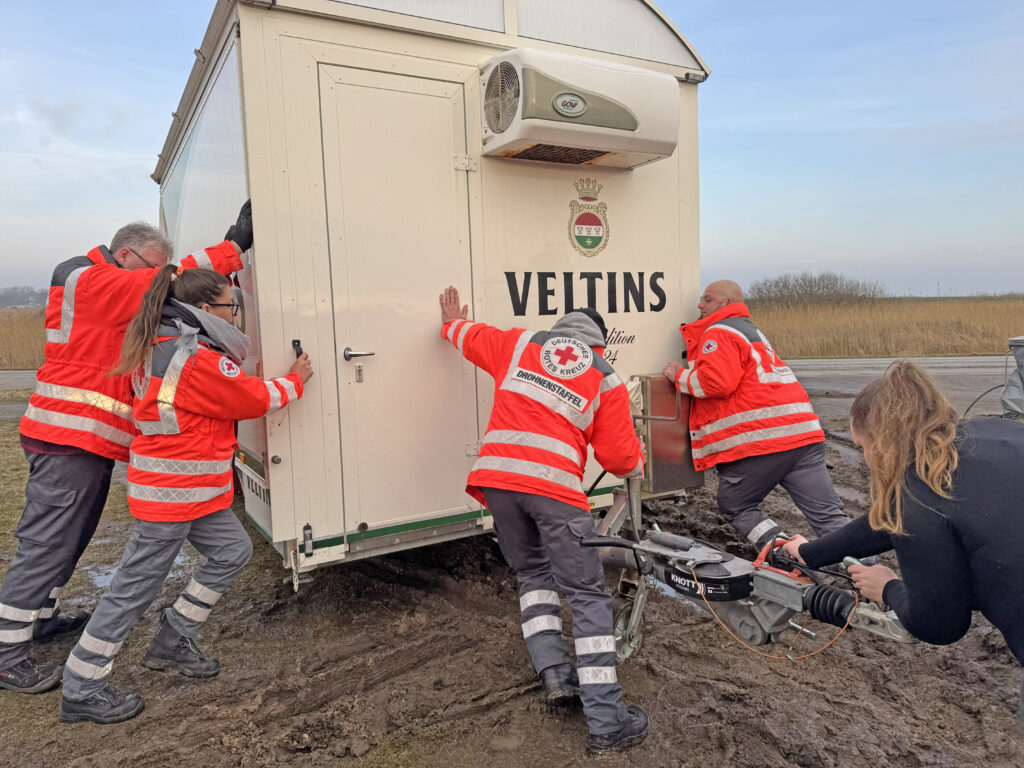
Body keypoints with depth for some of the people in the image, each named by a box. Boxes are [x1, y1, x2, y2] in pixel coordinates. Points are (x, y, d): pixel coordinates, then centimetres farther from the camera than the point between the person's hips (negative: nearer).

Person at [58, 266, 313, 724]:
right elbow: (255, 400, -10)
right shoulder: (200, 360, -22)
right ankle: (81, 692, 18)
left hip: (195, 490, 10)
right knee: (136, 585, 2)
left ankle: (172, 643, 27)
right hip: (172, 495, -10)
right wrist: (294, 382, 5)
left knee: (233, 550, 15)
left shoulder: (162, 347, 8)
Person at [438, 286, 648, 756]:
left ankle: (554, 674, 16)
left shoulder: (520, 343, 18)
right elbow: (620, 456, 11)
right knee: (588, 595, 5)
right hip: (554, 487, -3)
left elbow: (471, 337, 35)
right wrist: (639, 465, 34)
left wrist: (452, 323, 58)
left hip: (497, 477, 3)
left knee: (532, 574, 25)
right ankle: (606, 722, 4)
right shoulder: (606, 379, 13)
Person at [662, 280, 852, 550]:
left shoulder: (719, 334, -1)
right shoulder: (752, 331, 30)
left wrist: (680, 375, -3)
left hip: (759, 441, -8)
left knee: (735, 507, 12)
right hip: (802, 434, 8)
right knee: (829, 516, 6)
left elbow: (717, 381, -16)